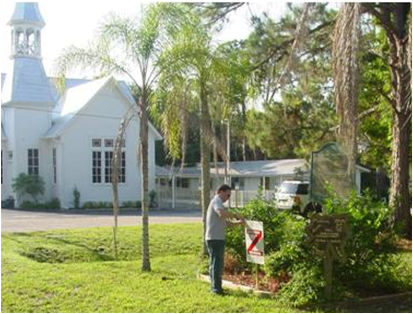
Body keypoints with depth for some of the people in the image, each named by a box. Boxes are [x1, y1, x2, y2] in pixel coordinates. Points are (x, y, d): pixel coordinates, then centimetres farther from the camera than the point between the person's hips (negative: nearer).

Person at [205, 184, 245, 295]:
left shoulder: (217, 202, 24)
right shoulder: (217, 201, -8)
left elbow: (226, 222, 23)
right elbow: (222, 213, -30)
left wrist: (238, 222, 12)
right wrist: (235, 215, -17)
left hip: (217, 238, 10)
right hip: (215, 238, -10)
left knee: (215, 263, 15)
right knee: (216, 262, -8)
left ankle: (215, 287, 22)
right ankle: (216, 288, -6)